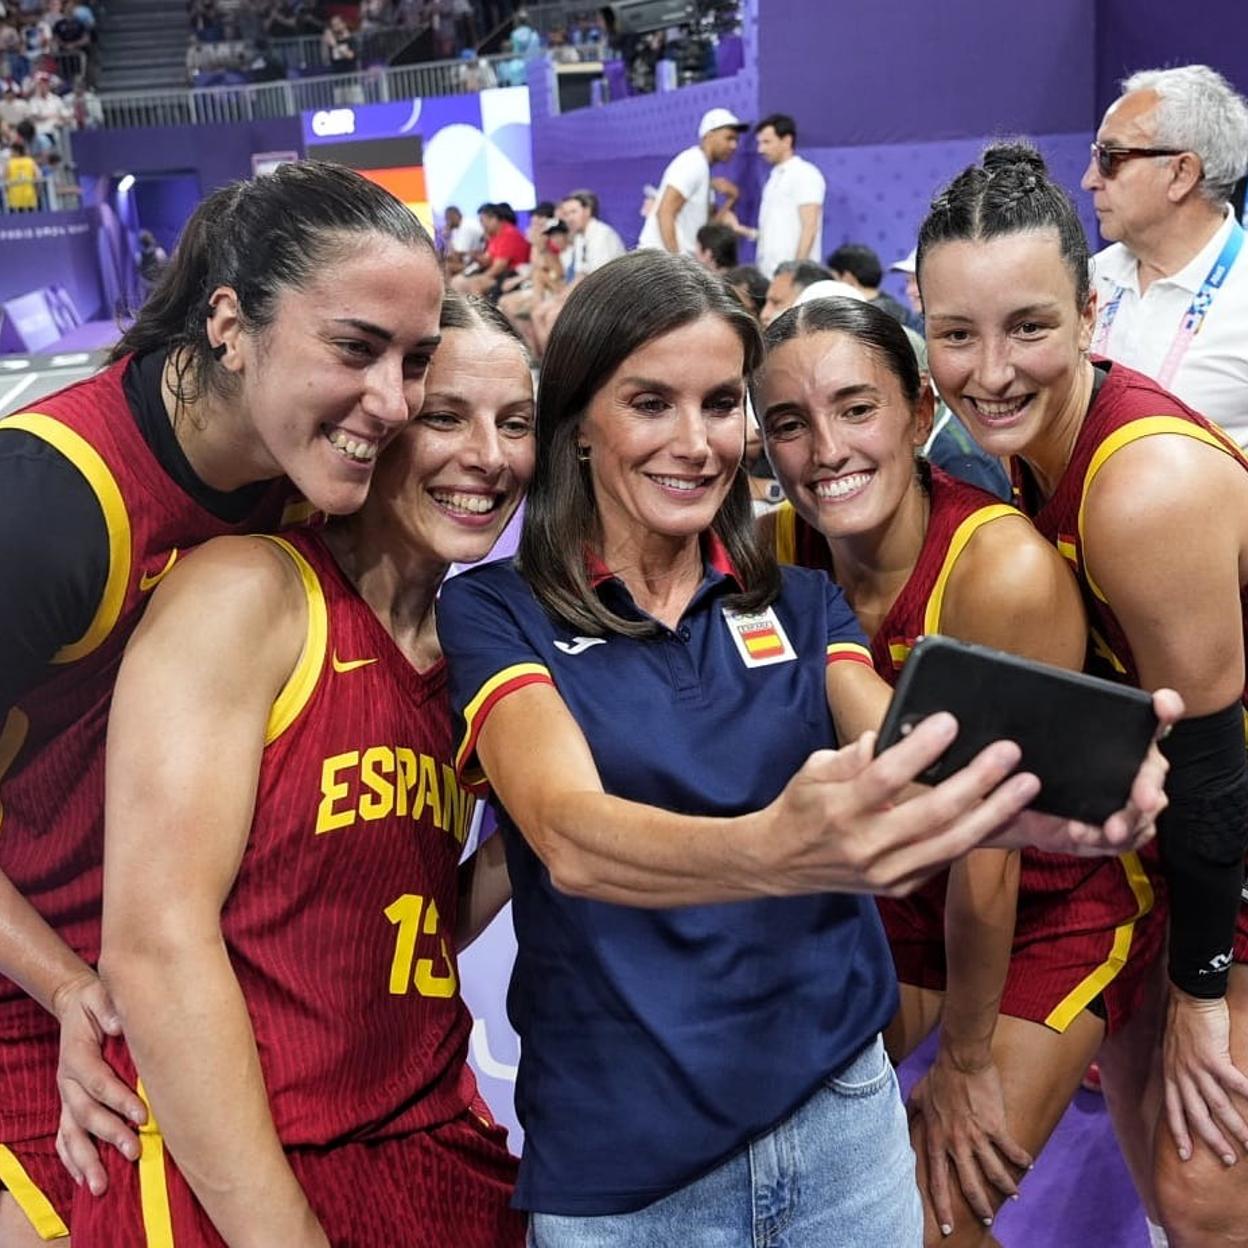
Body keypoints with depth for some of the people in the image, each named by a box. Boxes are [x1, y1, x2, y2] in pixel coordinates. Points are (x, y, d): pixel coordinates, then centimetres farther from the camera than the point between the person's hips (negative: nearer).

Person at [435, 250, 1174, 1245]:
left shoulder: (802, 604, 4)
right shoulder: (497, 613, -9)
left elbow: (912, 768, -12)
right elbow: (569, 836, -27)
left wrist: (1028, 794, -36)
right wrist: (774, 852, -47)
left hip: (843, 1108, 4)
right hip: (618, 1153, -3)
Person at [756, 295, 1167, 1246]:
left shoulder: (1003, 569, -31)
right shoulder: (777, 555, -16)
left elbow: (990, 832, -23)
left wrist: (966, 1059, -12)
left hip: (1060, 905, -4)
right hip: (909, 889, 5)